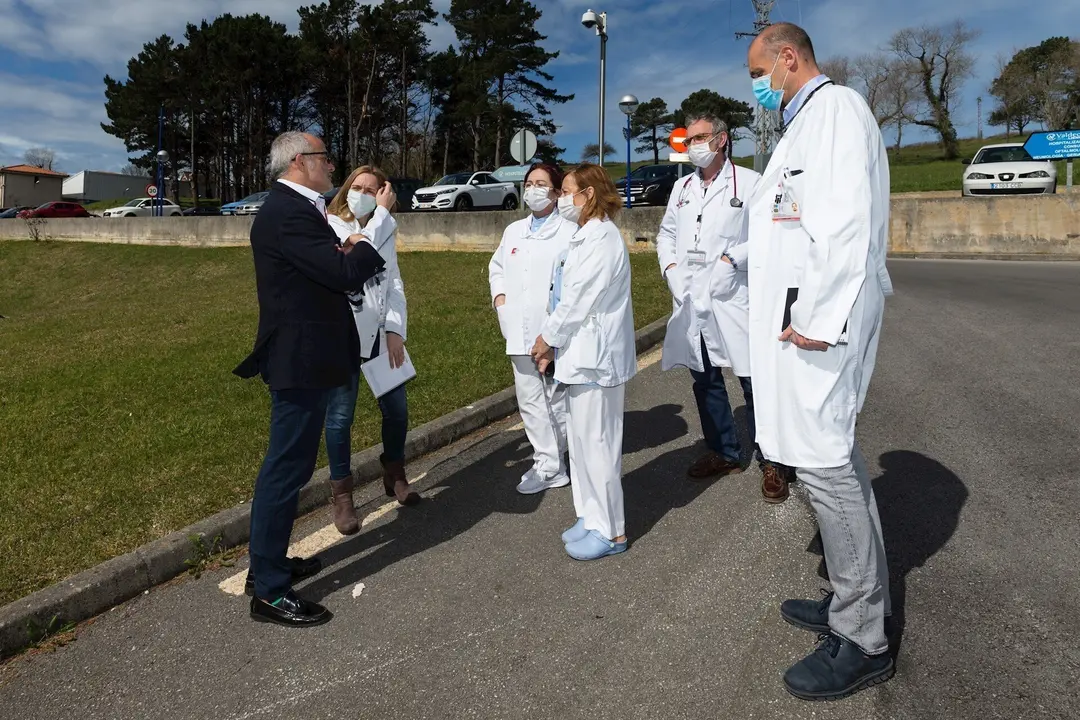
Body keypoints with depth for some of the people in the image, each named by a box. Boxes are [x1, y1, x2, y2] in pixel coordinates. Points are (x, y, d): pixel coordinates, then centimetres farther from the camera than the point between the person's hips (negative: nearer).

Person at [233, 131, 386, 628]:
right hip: (301, 359, -11)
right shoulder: (289, 212, -18)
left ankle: (269, 562, 35)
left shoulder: (292, 208, 16)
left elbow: (330, 268, 13)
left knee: (288, 463, 19)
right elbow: (346, 273, -26)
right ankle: (269, 591, 8)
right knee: (286, 468, -4)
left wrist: (347, 253, -8)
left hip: (301, 357, 11)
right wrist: (363, 248, -5)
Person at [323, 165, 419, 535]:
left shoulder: (385, 232, 13)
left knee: (396, 409, 9)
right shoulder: (331, 226, -3)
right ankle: (341, 495, 15)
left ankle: (394, 476, 31)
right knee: (340, 416, 0)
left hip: (381, 333, 5)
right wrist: (382, 213, -13)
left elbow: (394, 283, 6)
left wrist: (396, 330, -5)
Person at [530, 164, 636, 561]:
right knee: (582, 439, 16)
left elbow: (578, 300, -19)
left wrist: (548, 338, -7)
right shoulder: (585, 236, 15)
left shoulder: (601, 238, -16)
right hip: (580, 353, 10)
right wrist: (552, 343, 9)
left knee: (596, 441, -2)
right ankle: (592, 517, 29)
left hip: (595, 356, -10)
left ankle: (611, 531, 11)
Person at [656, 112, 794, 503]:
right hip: (690, 299, 6)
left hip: (732, 297, -6)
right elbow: (666, 232, 21)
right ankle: (724, 452, 28)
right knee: (705, 380, 13)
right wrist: (670, 266, 4)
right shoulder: (682, 187, 16)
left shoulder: (749, 182, -1)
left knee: (755, 381, -5)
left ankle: (772, 463, 8)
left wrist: (733, 258, -17)